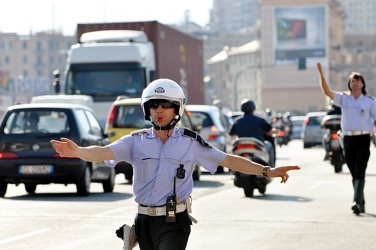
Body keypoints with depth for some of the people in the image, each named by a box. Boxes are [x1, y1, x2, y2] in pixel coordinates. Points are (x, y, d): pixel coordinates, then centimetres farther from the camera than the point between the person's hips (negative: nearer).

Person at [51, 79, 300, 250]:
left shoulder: (190, 142, 0)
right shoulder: (137, 141, 0)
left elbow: (228, 160, 4)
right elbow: (104, 152, -15)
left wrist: (267, 171, -3)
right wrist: (76, 151, -36)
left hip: (175, 221, -3)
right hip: (145, 220, 3)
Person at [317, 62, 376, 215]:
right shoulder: (343, 99, 8)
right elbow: (327, 91, -4)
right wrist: (321, 74, -16)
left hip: (363, 139, -3)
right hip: (348, 138, 3)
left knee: (360, 172, -14)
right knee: (354, 174, 8)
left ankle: (357, 201, -24)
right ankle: (361, 203, 18)